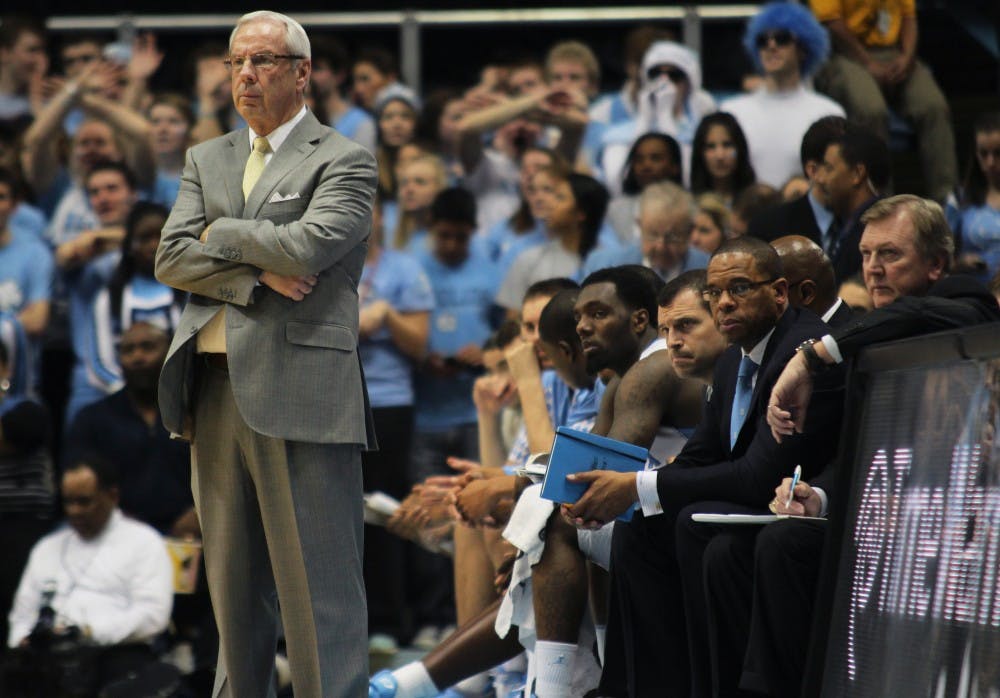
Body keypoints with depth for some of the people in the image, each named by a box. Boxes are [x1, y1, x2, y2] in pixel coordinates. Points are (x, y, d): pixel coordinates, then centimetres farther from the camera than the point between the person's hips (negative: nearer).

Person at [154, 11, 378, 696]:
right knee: (233, 585, 11)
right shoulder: (208, 159, 19)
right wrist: (256, 277, -8)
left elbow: (306, 246, -15)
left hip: (300, 390, -6)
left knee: (318, 584, -8)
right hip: (217, 389, 6)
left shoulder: (344, 162, 1)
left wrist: (220, 234, 0)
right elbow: (172, 258, 6)